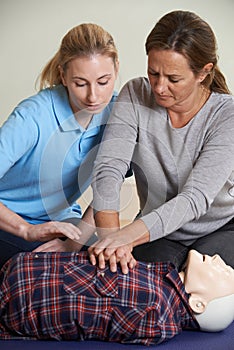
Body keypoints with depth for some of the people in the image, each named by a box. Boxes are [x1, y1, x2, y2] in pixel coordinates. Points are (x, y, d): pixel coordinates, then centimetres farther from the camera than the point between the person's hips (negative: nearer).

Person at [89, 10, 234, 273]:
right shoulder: (136, 95, -13)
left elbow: (196, 198, -31)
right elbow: (108, 169, -23)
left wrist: (128, 234, -47)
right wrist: (109, 234, -42)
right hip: (158, 235, 1)